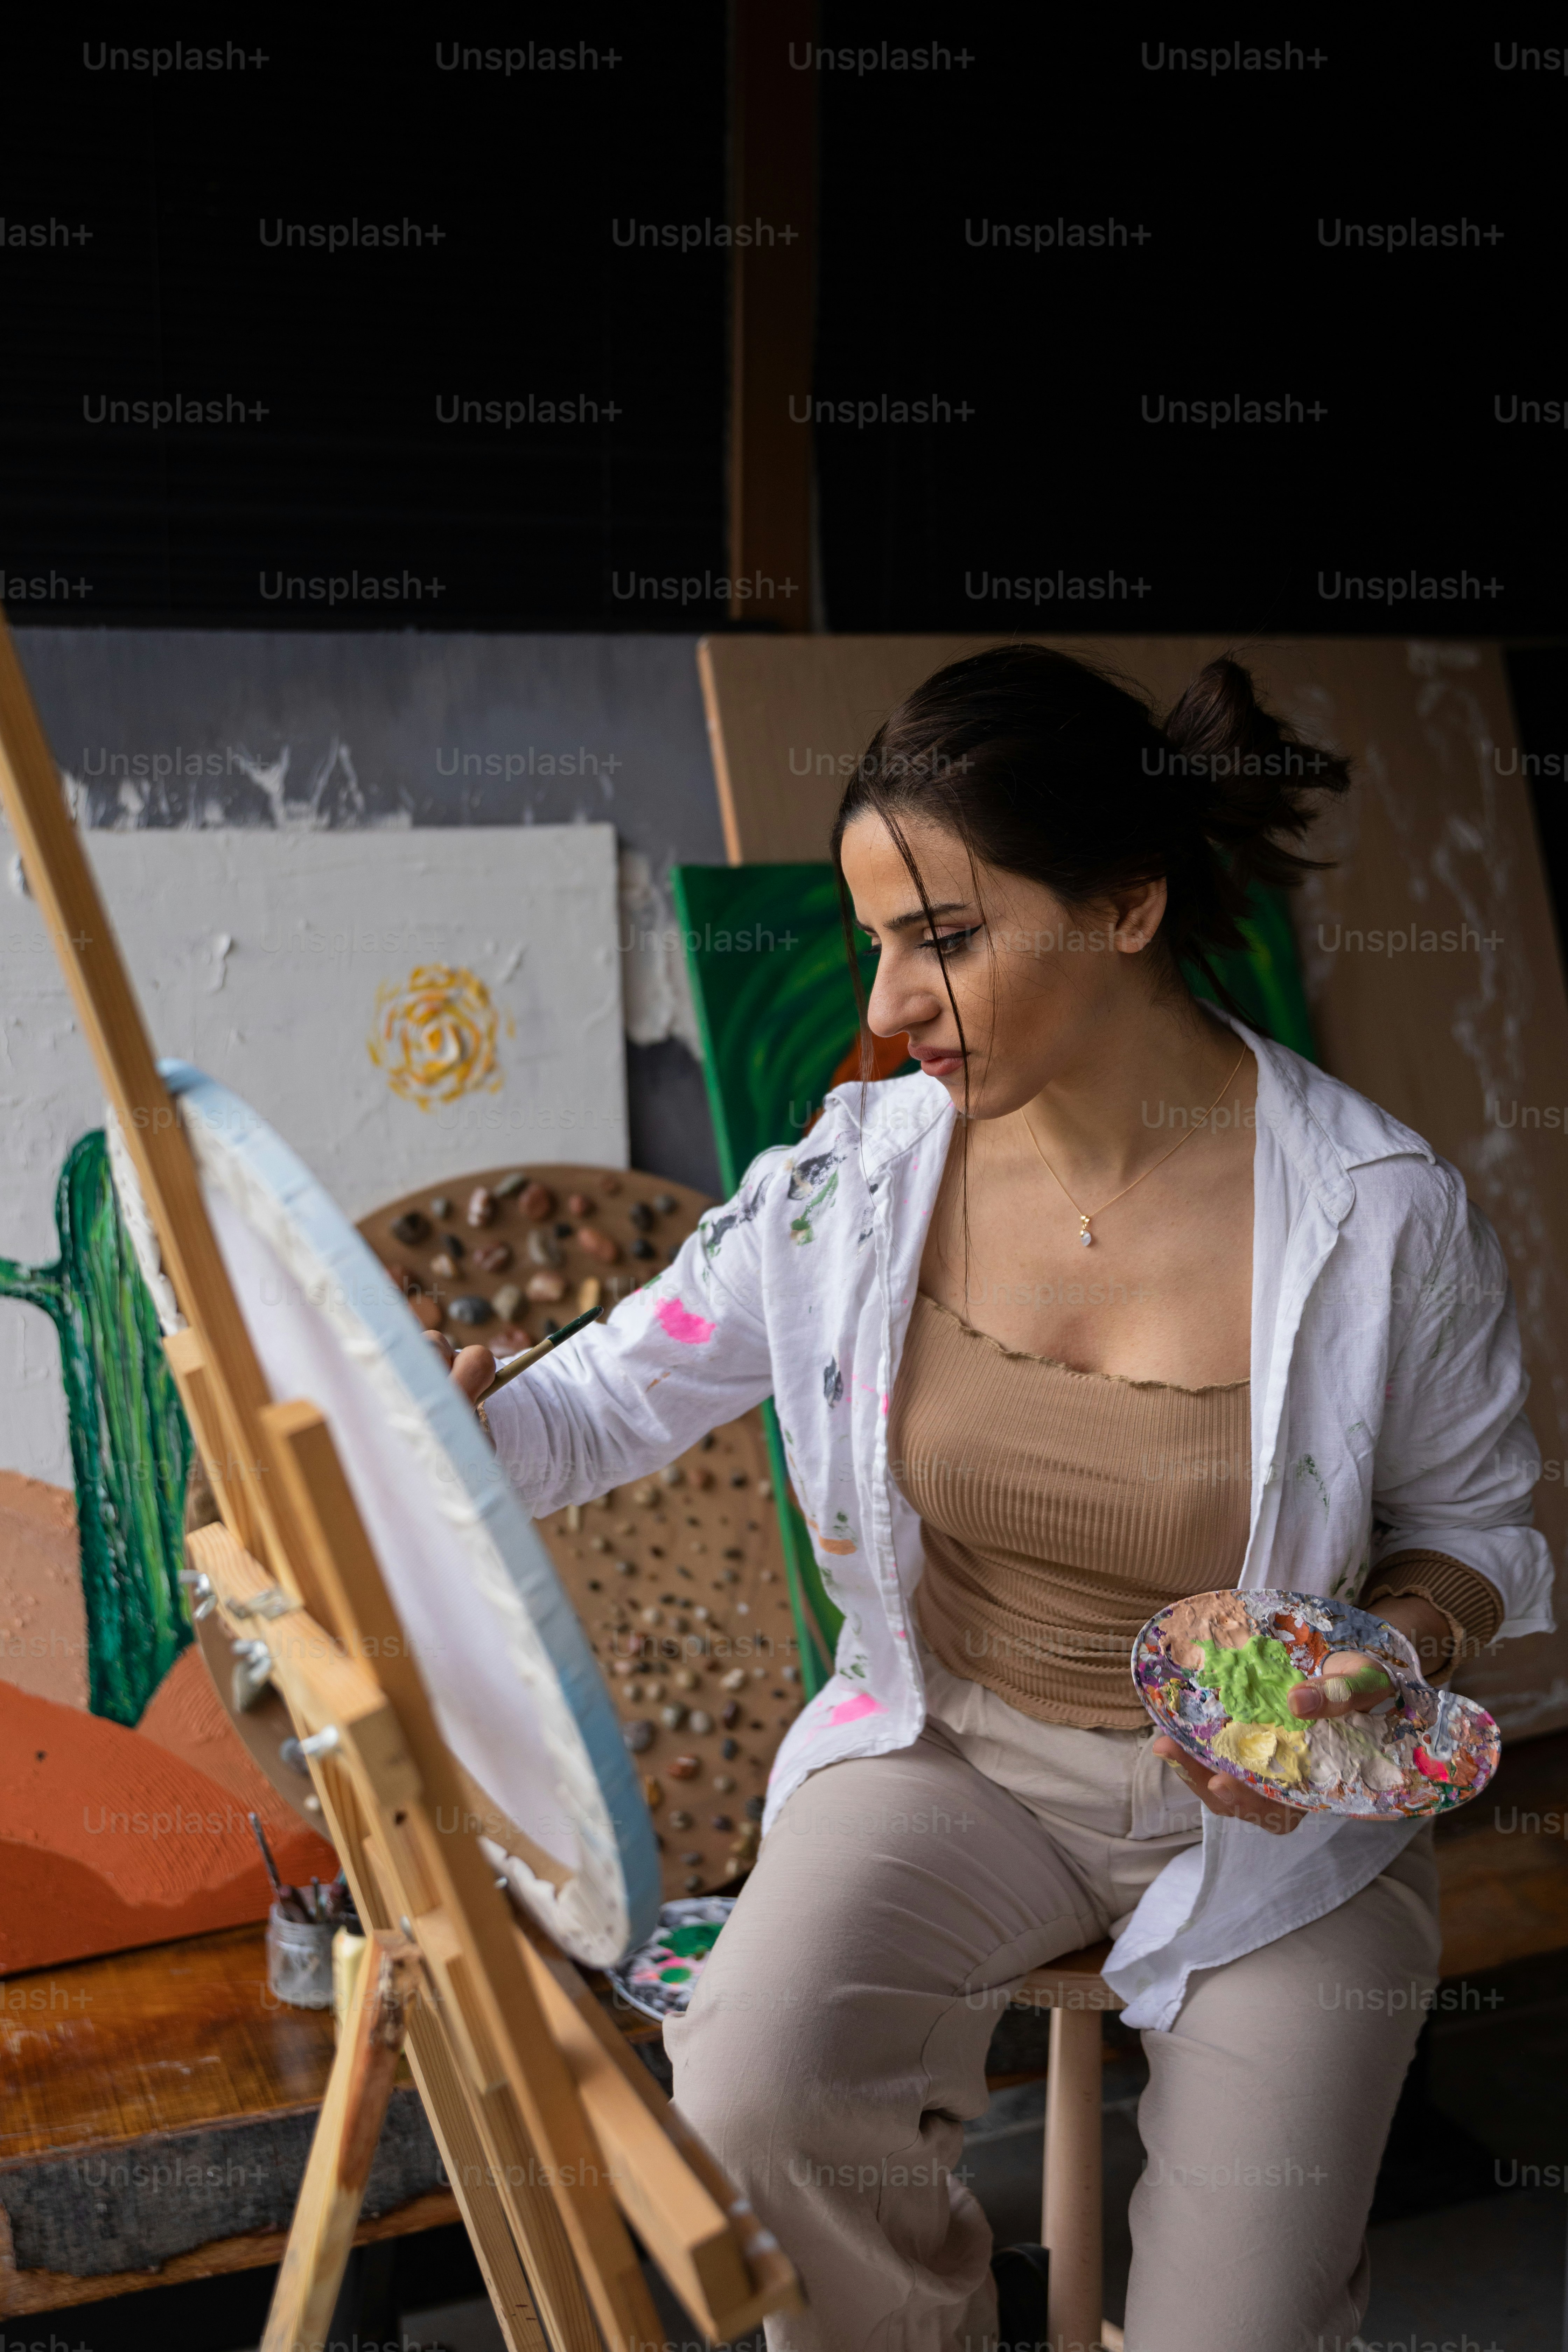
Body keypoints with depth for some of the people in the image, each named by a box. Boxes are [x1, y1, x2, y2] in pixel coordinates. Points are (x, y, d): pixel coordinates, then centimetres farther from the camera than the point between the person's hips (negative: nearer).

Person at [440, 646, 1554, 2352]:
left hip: (1277, 1808, -1)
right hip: (955, 1748, 2)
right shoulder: (859, 1174, -10)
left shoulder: (1384, 1220, -17)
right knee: (750, 2094, -26)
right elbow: (611, 1396, -2)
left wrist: (1381, 1665, -22)